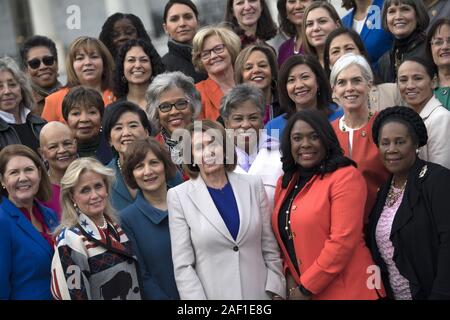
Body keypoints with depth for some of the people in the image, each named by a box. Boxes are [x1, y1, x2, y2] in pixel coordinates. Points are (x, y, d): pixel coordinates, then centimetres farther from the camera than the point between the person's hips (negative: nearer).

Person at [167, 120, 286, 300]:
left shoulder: (253, 185, 1)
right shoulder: (179, 196, -6)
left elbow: (269, 246, 5)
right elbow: (183, 265, -7)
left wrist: (277, 292, 0)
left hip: (260, 292, 2)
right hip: (213, 293, -2)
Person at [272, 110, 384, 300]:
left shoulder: (346, 176, -11)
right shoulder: (285, 183, 11)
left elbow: (343, 241, -18)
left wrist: (306, 288, -15)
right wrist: (290, 274, -2)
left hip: (346, 292, -6)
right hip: (298, 290, 6)